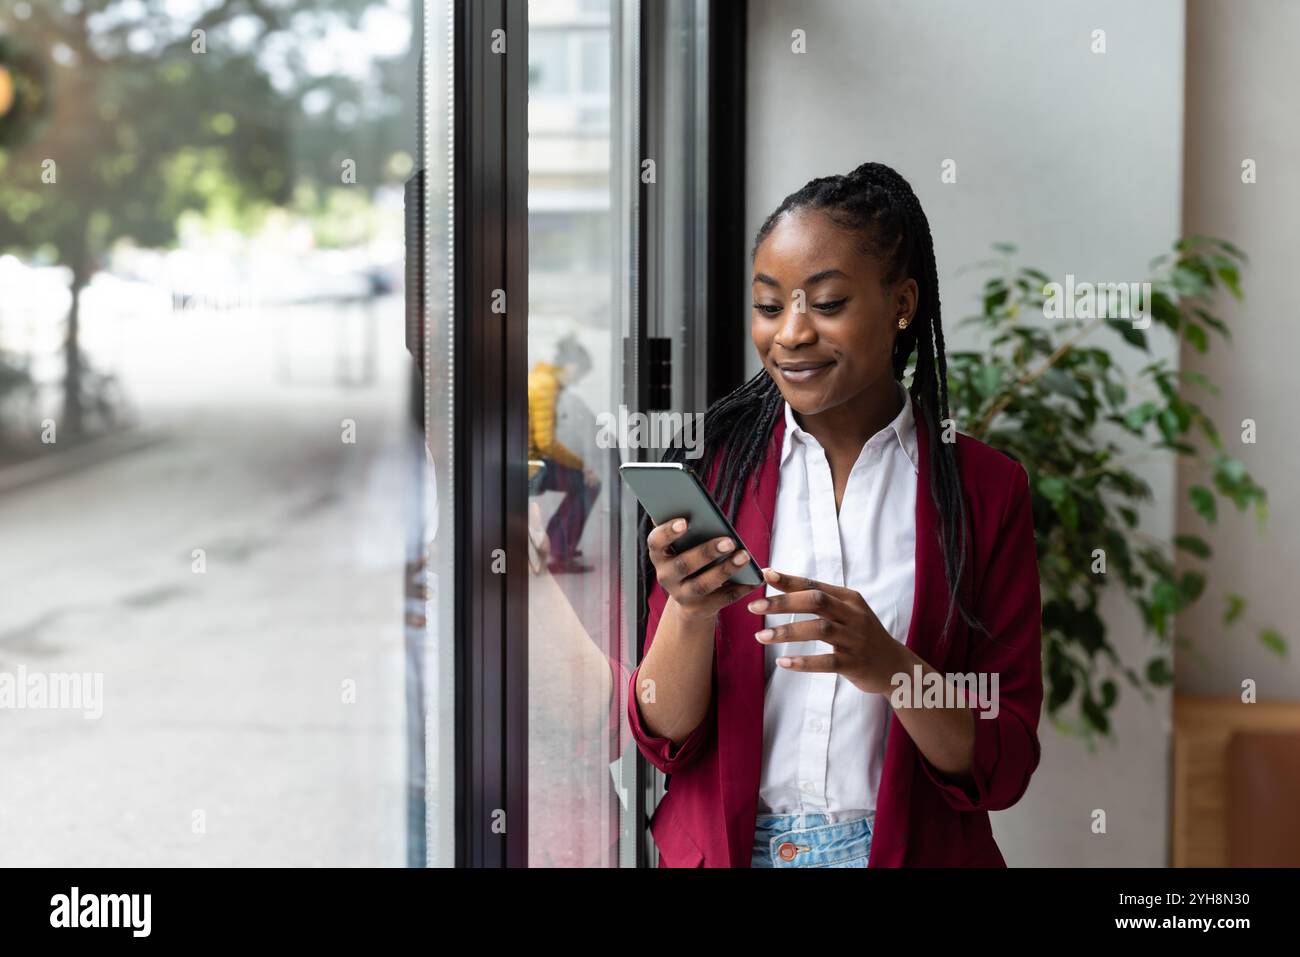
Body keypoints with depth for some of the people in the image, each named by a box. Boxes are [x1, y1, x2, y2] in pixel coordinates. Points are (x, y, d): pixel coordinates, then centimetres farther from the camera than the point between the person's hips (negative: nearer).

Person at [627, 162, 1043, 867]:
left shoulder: (987, 487, -2)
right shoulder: (716, 461, 0)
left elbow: (1004, 769, -5)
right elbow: (665, 736, -3)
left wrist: (891, 667, -21)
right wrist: (691, 609, -20)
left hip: (908, 849, -1)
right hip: (727, 847, 1)